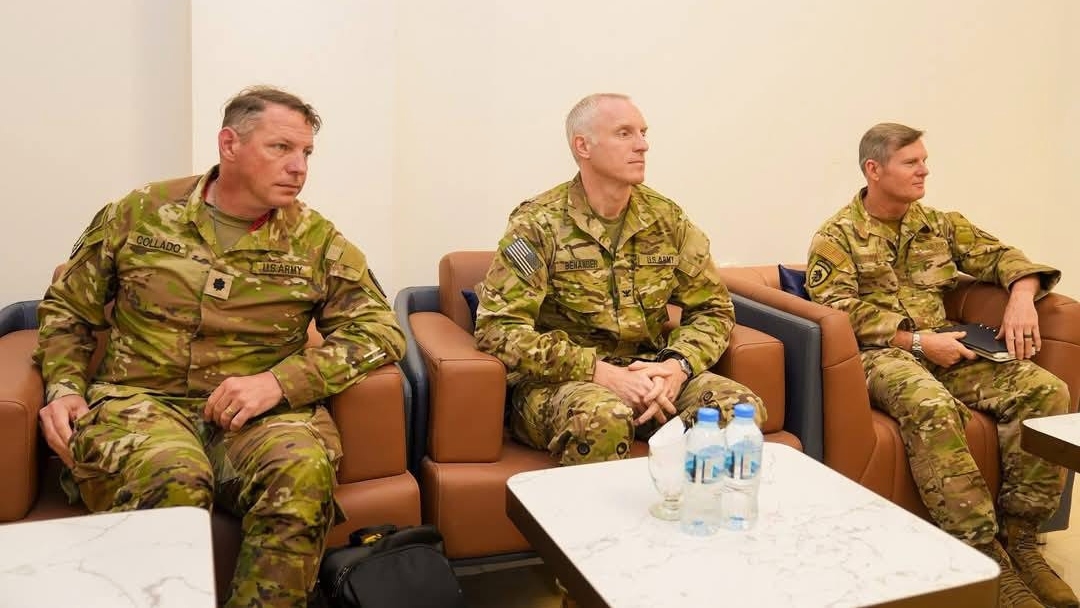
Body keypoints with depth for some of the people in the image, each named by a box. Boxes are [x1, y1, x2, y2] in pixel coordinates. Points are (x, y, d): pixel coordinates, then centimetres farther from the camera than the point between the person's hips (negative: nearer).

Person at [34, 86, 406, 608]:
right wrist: (63, 387, -1)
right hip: (139, 400, 0)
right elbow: (66, 309, 17)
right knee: (174, 482, -35)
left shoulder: (315, 239, 5)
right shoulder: (139, 213, 7)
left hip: (258, 411, 1)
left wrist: (279, 381, -15)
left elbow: (379, 329, -3)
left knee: (304, 472, -33)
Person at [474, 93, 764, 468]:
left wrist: (678, 365, -13)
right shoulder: (538, 224, -8)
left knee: (742, 407, -20)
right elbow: (498, 328, -15)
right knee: (602, 419, -37)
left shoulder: (667, 218, 6)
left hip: (649, 374, 5)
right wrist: (601, 373, -23)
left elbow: (712, 308, 9)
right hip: (561, 380, -4)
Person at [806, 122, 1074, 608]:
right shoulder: (837, 237, 0)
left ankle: (1018, 537, -9)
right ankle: (988, 557, -28)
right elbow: (837, 309, -12)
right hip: (879, 355, -6)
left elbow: (1001, 256, 18)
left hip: (943, 351, 6)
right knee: (932, 407, -38)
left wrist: (1021, 298, -5)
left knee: (1046, 391, -17)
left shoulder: (939, 224, 18)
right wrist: (916, 340, -17)